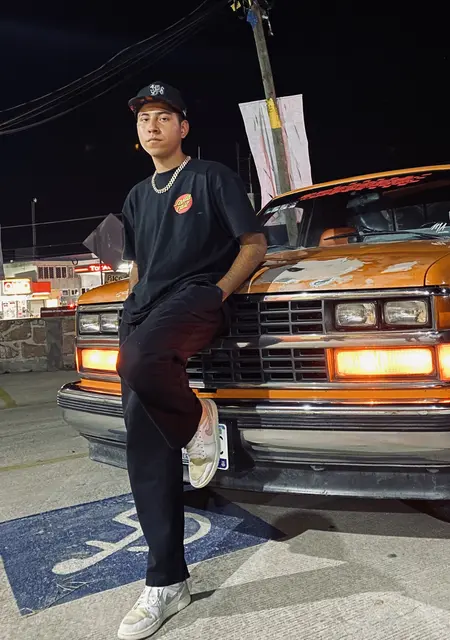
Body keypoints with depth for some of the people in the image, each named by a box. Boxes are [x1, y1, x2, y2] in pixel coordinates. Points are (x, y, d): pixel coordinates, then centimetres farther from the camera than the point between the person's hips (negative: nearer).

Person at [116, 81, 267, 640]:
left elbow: (253, 245, 2)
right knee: (145, 446, -4)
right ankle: (166, 583, 4)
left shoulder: (212, 177, 8)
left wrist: (219, 292, -10)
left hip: (198, 296, -6)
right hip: (143, 310, 6)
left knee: (139, 360, -40)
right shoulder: (137, 197, 26)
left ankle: (196, 420, -7)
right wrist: (132, 306, 13)